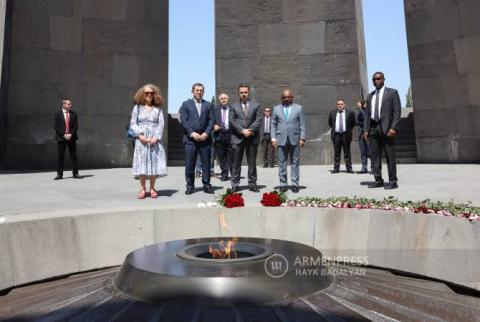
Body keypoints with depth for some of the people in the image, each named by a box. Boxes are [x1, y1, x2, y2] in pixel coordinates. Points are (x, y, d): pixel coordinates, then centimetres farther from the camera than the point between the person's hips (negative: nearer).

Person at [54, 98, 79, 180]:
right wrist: (64, 135, -13)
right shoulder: (58, 114, 3)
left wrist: (70, 134, -11)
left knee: (74, 156, 2)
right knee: (60, 157, 1)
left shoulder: (73, 114, 8)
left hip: (71, 137, 1)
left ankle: (75, 173, 6)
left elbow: (76, 126, 3)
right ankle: (59, 174, 8)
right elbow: (56, 127, -2)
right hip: (61, 137, -1)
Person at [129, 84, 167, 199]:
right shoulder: (137, 107, 8)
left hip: (154, 139, 0)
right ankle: (142, 188, 5)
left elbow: (161, 124, 2)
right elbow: (133, 124, 4)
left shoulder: (158, 108, 9)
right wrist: (140, 134, -12)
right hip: (141, 140, 0)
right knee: (141, 163, -2)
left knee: (154, 162, -1)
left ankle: (152, 188, 8)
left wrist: (156, 137, -13)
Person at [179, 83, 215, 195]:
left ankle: (206, 185, 13)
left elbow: (212, 120, 6)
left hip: (205, 138, 2)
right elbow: (183, 120, -1)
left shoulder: (208, 105, 14)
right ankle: (190, 186, 10)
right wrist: (192, 133, -12)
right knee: (189, 164, 0)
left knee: (206, 163, 4)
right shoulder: (186, 104, 9)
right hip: (190, 138, -1)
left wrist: (206, 133, -8)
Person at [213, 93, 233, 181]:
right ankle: (224, 175, 17)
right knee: (222, 157, 7)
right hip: (219, 135, 2)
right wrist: (214, 126, -9)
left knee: (232, 157, 0)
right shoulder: (215, 109, 10)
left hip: (231, 135, -2)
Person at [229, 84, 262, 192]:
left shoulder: (256, 105, 10)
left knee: (252, 162, 5)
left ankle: (252, 184, 13)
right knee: (236, 163, 1)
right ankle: (235, 184, 7)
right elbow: (232, 121, 0)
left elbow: (259, 120, 1)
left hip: (252, 137, 0)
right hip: (237, 138, 0)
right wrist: (242, 130, -12)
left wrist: (250, 130, -13)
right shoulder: (234, 106, 11)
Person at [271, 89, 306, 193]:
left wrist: (302, 138, -4)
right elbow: (273, 124, 9)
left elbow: (302, 124, 5)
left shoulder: (299, 108, 9)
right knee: (282, 163, 2)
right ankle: (283, 184, 9)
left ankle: (295, 184, 7)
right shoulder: (276, 109, 11)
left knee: (295, 162, 2)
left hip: (295, 139, 0)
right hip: (281, 139, 1)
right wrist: (273, 138, 0)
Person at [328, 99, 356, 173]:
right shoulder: (332, 113, 9)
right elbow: (330, 123, 20)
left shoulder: (349, 113, 4)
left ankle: (349, 168, 9)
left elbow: (353, 123, 11)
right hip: (336, 134, 1)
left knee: (347, 152, 4)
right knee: (336, 153, 4)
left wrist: (349, 130, 7)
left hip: (346, 135, -1)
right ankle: (336, 168, 8)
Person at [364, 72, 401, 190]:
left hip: (387, 127, -5)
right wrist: (366, 129, 8)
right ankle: (378, 180, 10)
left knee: (390, 156, -3)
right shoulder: (370, 96, 19)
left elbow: (397, 112, -3)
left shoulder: (392, 92, 5)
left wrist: (393, 128, -14)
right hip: (373, 128, 5)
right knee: (375, 156, 3)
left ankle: (393, 181, 1)